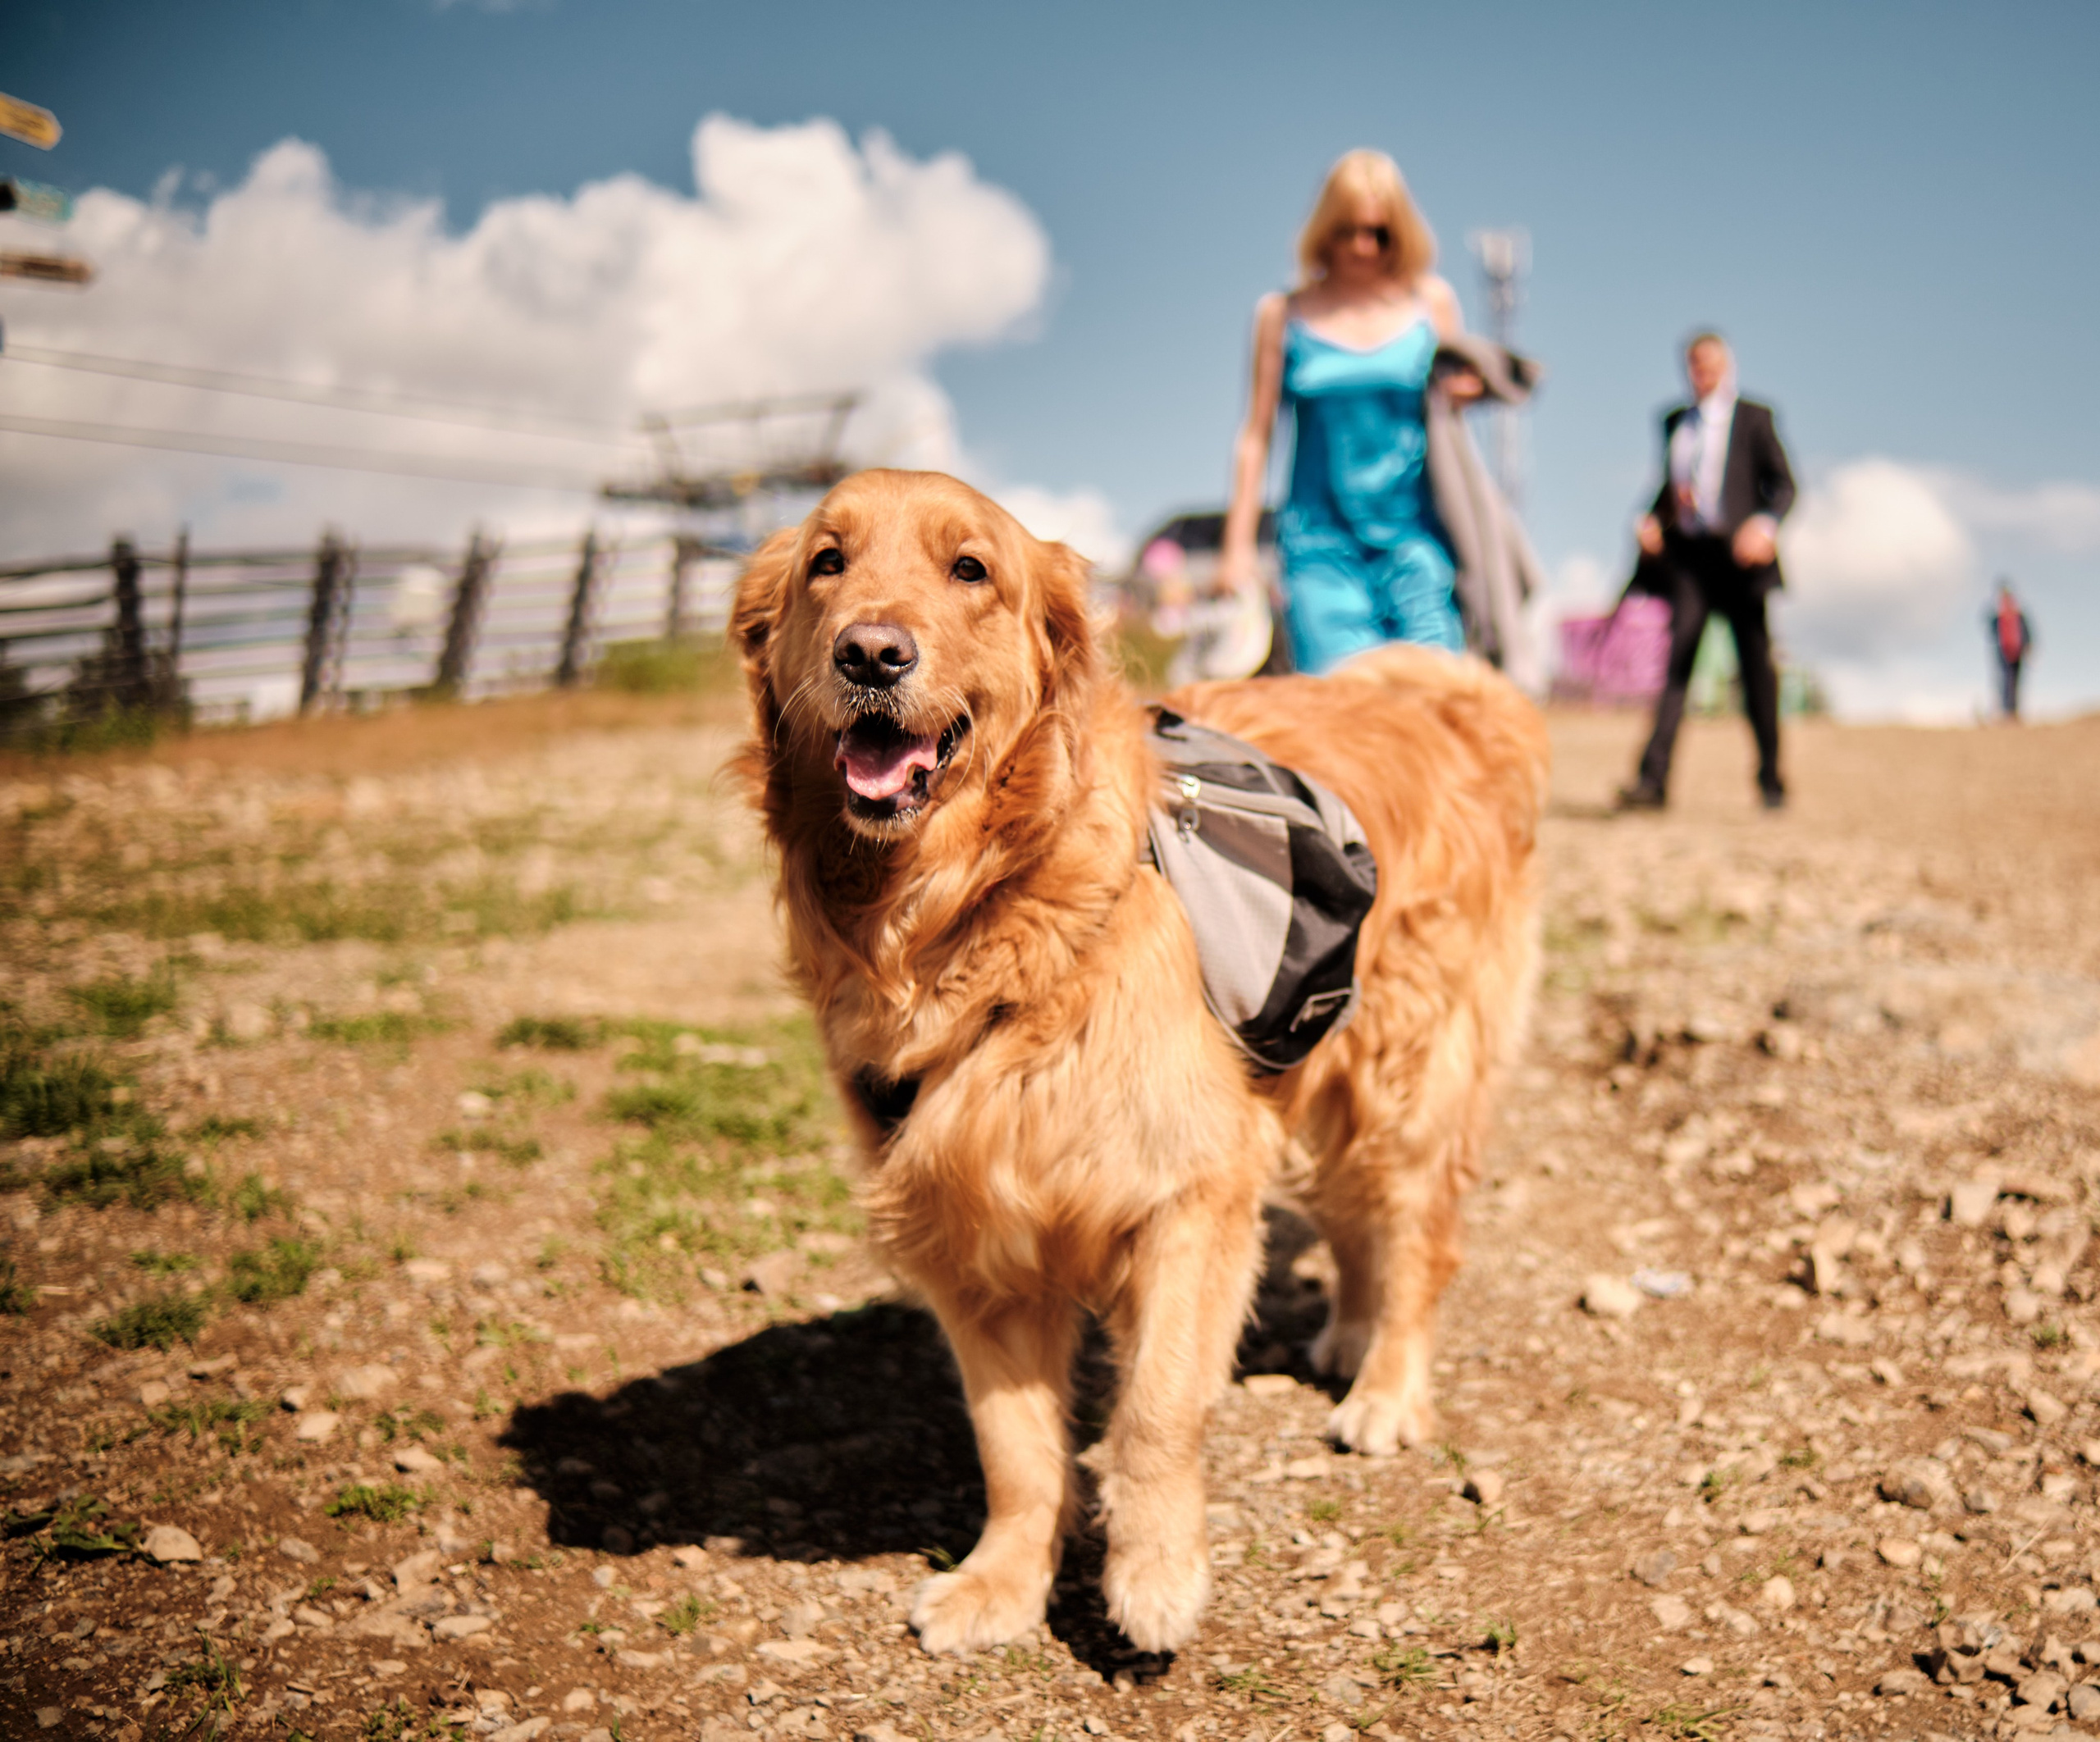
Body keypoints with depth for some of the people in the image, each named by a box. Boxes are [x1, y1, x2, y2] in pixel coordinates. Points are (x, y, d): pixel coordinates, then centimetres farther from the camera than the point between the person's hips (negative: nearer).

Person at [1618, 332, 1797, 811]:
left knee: (1756, 667, 6)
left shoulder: (1753, 418, 6)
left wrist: (1765, 524, -18)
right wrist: (1652, 521, 1)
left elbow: (1784, 484, 1)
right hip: (1687, 554, 2)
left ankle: (1771, 777, 19)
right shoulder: (1674, 422, 16)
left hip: (1737, 555, -2)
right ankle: (1653, 779, -20)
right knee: (1677, 659, -13)